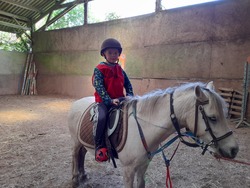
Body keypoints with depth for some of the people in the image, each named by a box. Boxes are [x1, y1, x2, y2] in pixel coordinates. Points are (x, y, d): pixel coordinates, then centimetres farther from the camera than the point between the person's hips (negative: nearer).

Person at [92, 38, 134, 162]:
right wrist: (110, 100, -24)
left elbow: (128, 84, 15)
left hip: (119, 100, 6)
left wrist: (129, 96, -3)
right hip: (104, 101, -5)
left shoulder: (120, 70, 13)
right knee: (102, 118, -31)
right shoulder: (99, 69, -4)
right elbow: (99, 88, -14)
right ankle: (100, 147, -18)